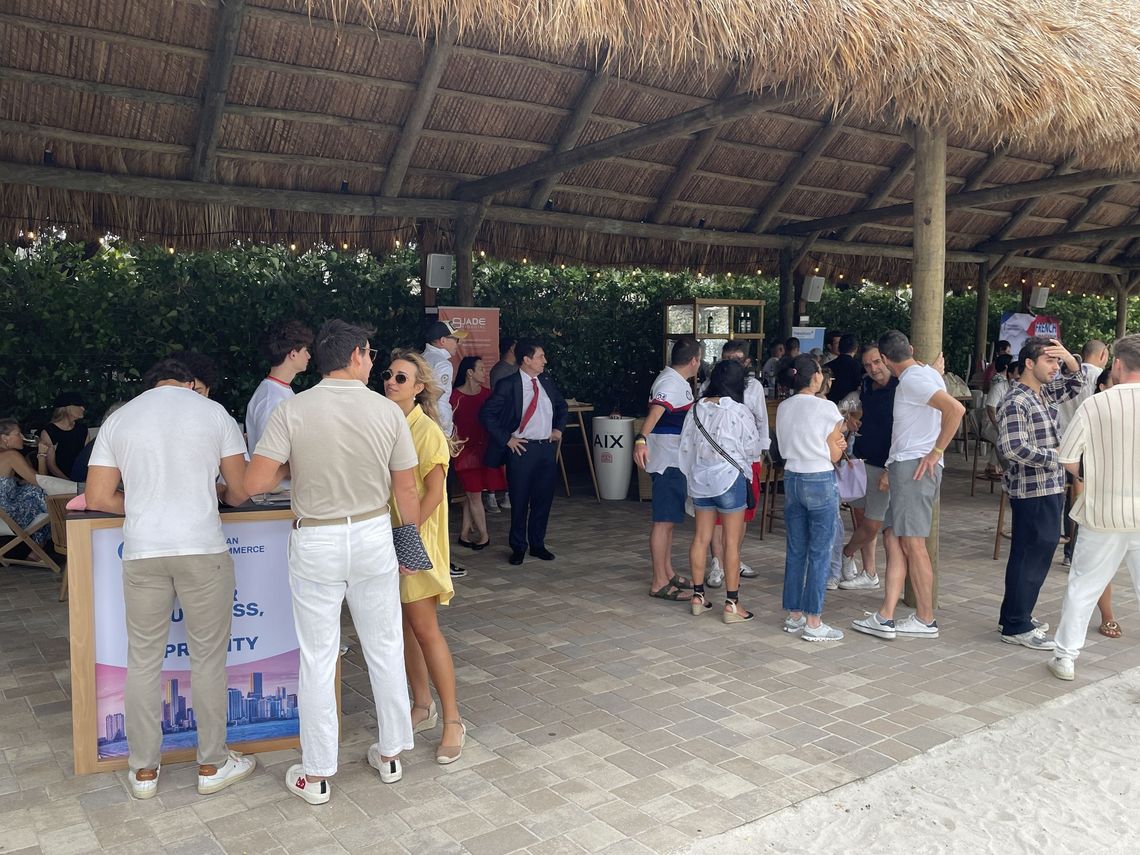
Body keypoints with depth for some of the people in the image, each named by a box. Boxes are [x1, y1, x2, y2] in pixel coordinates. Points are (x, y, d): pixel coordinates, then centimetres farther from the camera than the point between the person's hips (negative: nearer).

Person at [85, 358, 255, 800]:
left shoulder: (118, 420, 9)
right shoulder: (214, 413, 2)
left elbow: (97, 499, 6)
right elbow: (240, 492, 2)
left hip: (142, 552, 2)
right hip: (202, 549, -2)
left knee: (143, 660, 13)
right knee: (208, 658, 9)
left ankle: (144, 770, 23)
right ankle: (212, 765, 20)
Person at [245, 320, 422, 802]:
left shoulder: (293, 411, -11)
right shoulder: (388, 411, -7)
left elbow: (254, 483, -15)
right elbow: (407, 491, -2)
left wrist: (291, 468, 5)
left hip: (316, 543, -1)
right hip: (375, 536, 1)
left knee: (317, 659, 9)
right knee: (385, 649, 16)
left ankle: (317, 775, 20)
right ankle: (390, 754, 30)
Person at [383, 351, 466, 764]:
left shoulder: (426, 430, -12)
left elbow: (434, 492, -16)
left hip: (416, 538, -7)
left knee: (425, 629, -5)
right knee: (403, 626, 13)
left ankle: (452, 721, 5)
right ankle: (423, 706, 27)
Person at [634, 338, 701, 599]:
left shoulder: (679, 381, 15)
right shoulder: (670, 383, -18)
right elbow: (654, 412, -37)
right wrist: (641, 439, -53)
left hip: (675, 460, 11)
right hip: (667, 461, -11)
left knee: (668, 519, 17)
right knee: (663, 521, -7)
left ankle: (667, 573, 28)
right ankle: (659, 583, -2)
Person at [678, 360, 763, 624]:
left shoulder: (697, 409, 0)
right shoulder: (739, 412, -14)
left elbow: (685, 446, 5)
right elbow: (753, 448, -6)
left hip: (700, 480, 5)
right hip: (730, 479, -5)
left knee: (701, 538, 13)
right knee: (732, 542, 2)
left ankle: (698, 596, 21)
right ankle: (731, 604, 6)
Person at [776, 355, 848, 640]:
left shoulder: (783, 408, 5)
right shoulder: (826, 408, -11)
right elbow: (834, 455, -6)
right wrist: (838, 441, 14)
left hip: (792, 479, 6)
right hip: (821, 482, -6)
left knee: (795, 550, 13)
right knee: (819, 553, 1)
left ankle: (794, 615, 20)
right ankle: (813, 623, 4)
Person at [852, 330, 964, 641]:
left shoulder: (913, 379, -12)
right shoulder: (925, 374, 20)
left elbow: (956, 409, -26)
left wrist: (936, 452, -18)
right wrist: (892, 469, 25)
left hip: (915, 466, -10)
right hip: (904, 467, 10)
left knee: (912, 542, -4)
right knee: (893, 537, 6)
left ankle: (926, 620, 6)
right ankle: (885, 618, 5)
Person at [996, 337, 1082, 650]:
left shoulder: (1045, 392, 11)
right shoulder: (1016, 401, -17)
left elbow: (1075, 383, 26)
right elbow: (1012, 448, -25)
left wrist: (1069, 359, 6)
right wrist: (1054, 456, -16)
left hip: (1050, 488, 10)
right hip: (1033, 491, -10)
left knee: (1040, 552, 16)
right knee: (1031, 556, -4)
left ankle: (1016, 614, 28)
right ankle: (1016, 627, 4)